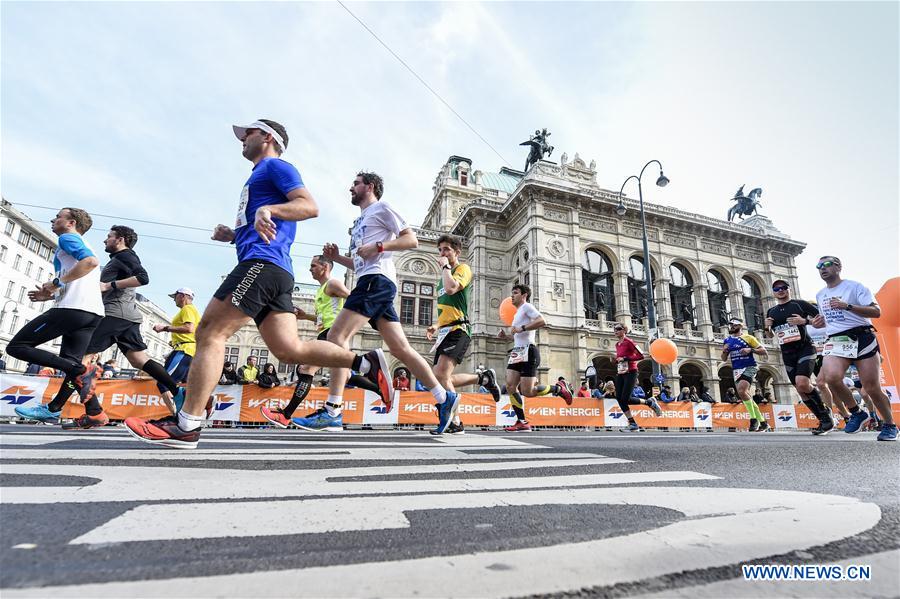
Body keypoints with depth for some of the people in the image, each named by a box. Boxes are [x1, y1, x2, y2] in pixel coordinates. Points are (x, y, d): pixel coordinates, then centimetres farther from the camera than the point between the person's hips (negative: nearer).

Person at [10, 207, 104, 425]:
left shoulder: (68, 238, 3)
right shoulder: (82, 247, 32)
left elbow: (91, 261, -19)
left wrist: (57, 282, -13)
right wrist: (51, 295, 25)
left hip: (73, 308, -9)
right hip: (94, 313, 9)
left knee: (17, 346, -2)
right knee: (70, 362, 13)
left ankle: (79, 370, -17)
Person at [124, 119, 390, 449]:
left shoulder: (276, 165, 5)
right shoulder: (261, 176, 35)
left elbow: (310, 206, -11)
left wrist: (267, 210, -26)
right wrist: (232, 235, 21)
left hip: (263, 263, -10)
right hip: (274, 272, 10)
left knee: (209, 332, -10)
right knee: (289, 349, 1)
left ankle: (186, 426, -7)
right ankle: (367, 362, -1)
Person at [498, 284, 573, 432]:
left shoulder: (527, 306, -2)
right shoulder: (518, 313, 26)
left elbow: (541, 321, -20)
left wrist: (521, 328, -21)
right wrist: (506, 336, 18)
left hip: (528, 351, -9)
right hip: (517, 352, 9)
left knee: (527, 392, -10)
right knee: (510, 386, -6)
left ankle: (558, 389, 12)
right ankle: (522, 422, -2)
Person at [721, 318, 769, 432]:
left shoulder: (748, 337, -1)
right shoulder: (727, 340, 13)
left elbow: (764, 352, -2)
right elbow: (724, 359, 18)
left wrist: (750, 350, -18)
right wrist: (724, 351, -3)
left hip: (749, 367, -6)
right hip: (736, 370, 6)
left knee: (741, 391, -25)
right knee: (745, 396, 9)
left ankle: (754, 420, -12)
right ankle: (763, 422, 23)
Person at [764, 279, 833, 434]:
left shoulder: (800, 304, 0)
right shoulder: (771, 311, 13)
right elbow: (771, 335, 20)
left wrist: (805, 320, -16)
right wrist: (767, 327, -1)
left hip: (805, 348, -5)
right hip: (787, 353, 5)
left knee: (802, 383, -24)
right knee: (801, 389, 4)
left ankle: (825, 413, -2)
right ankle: (825, 420, 18)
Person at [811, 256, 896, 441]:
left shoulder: (854, 286, -1)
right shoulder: (820, 295, 16)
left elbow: (876, 312, -9)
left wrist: (847, 306, -22)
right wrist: (819, 322, 7)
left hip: (862, 338, -3)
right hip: (835, 341, 3)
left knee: (872, 389, -2)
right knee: (831, 377, -25)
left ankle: (889, 424, 24)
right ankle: (857, 413, -1)